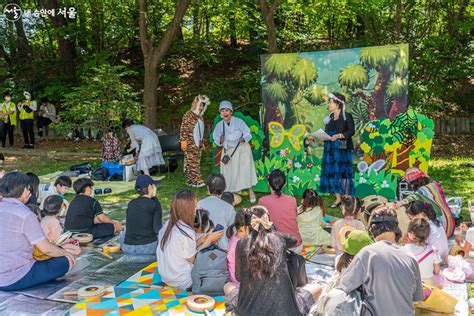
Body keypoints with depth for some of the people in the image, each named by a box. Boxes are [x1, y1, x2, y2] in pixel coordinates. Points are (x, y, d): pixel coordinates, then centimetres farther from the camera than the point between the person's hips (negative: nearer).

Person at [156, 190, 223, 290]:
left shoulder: (167, 224, -4)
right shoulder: (187, 233, -28)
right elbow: (192, 260, -16)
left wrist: (200, 240, 3)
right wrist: (208, 241, -9)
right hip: (181, 282, -7)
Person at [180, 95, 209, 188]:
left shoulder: (200, 116, 17)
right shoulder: (188, 115, -7)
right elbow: (183, 129, -11)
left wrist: (202, 142, 23)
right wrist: (183, 140, -17)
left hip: (198, 143, 8)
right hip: (190, 143, -8)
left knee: (196, 162, 7)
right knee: (193, 161, -11)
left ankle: (190, 180, 13)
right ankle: (197, 180, -14)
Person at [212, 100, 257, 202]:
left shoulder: (238, 122, -11)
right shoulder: (219, 125, -2)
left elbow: (248, 134, -7)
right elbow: (216, 139, 6)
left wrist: (243, 138, -27)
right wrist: (220, 141, -16)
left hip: (242, 149, -3)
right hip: (228, 151, 3)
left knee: (245, 168, -12)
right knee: (230, 171, 6)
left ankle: (250, 192, -3)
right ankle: (235, 191, 27)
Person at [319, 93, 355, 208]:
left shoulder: (347, 116, -4)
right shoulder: (330, 117, 15)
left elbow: (351, 131, -9)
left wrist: (339, 135, -21)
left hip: (342, 148, -6)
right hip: (330, 148, 6)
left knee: (343, 172, -4)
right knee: (332, 172, 3)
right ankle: (338, 199, 10)